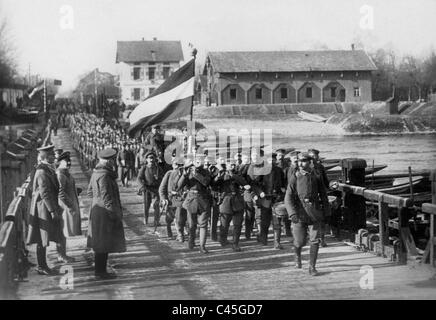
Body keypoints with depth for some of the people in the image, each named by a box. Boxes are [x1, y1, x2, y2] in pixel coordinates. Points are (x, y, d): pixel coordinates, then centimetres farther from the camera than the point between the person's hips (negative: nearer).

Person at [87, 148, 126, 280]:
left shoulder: (95, 173, 10)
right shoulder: (104, 175, -20)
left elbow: (90, 192, 19)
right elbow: (106, 197, -22)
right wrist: (115, 213, -18)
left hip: (96, 209, 10)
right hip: (105, 212, -10)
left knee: (100, 243, 15)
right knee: (104, 244, -3)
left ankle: (100, 270, 22)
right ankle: (100, 272, 2)